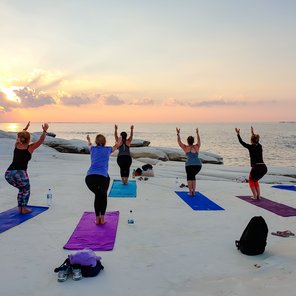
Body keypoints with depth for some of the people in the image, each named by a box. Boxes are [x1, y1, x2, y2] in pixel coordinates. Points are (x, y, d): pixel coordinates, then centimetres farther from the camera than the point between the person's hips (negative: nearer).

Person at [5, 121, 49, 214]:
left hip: (8, 173, 5)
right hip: (20, 173, -5)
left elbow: (19, 136, 37)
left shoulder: (17, 145, 15)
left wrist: (25, 129, 45)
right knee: (26, 190, 20)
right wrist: (44, 131, 9)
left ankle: (20, 208, 26)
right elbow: (41, 140, 5)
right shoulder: (30, 148, 2)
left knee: (22, 189, 27)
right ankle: (24, 209, 15)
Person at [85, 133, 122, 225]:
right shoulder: (107, 149, 17)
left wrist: (88, 140, 71)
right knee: (103, 195, 27)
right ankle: (102, 218, 22)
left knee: (97, 195, 28)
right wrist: (119, 141, 63)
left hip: (90, 177, 2)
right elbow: (116, 146, 41)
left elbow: (90, 144, 48)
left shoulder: (93, 148, 22)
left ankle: (97, 219, 25)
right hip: (103, 177, -2)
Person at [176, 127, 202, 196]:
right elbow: (199, 141, 32)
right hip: (198, 165, 4)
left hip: (190, 165, -3)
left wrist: (178, 133, 22)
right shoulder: (197, 147, 13)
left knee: (189, 177, 19)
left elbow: (179, 142, 14)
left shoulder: (185, 147, 4)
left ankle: (190, 192, 11)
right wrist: (197, 133, 42)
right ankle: (193, 192, 20)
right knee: (193, 176, 24)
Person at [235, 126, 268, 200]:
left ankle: (255, 196, 11)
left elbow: (241, 142, 12)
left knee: (251, 180, 20)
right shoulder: (260, 146, 15)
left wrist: (238, 134, 21)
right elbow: (256, 141, 38)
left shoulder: (250, 147, -1)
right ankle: (258, 196, 23)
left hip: (256, 167, -6)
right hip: (264, 168, 6)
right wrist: (252, 133, 49)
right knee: (255, 180, 29)